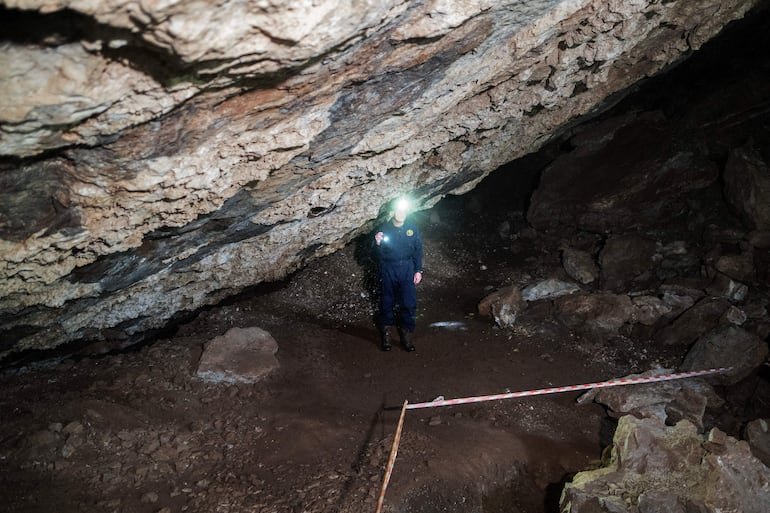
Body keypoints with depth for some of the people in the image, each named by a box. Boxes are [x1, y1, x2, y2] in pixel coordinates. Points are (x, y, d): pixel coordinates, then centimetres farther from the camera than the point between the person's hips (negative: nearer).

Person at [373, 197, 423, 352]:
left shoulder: (412, 228, -3)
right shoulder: (384, 228, -8)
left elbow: (418, 250, 5)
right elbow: (379, 255, -6)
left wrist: (418, 270, 2)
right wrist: (378, 244, -27)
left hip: (407, 269, 1)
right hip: (388, 270, -1)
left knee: (409, 303, 0)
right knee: (387, 303, 8)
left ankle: (406, 335, 14)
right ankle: (385, 334, 22)